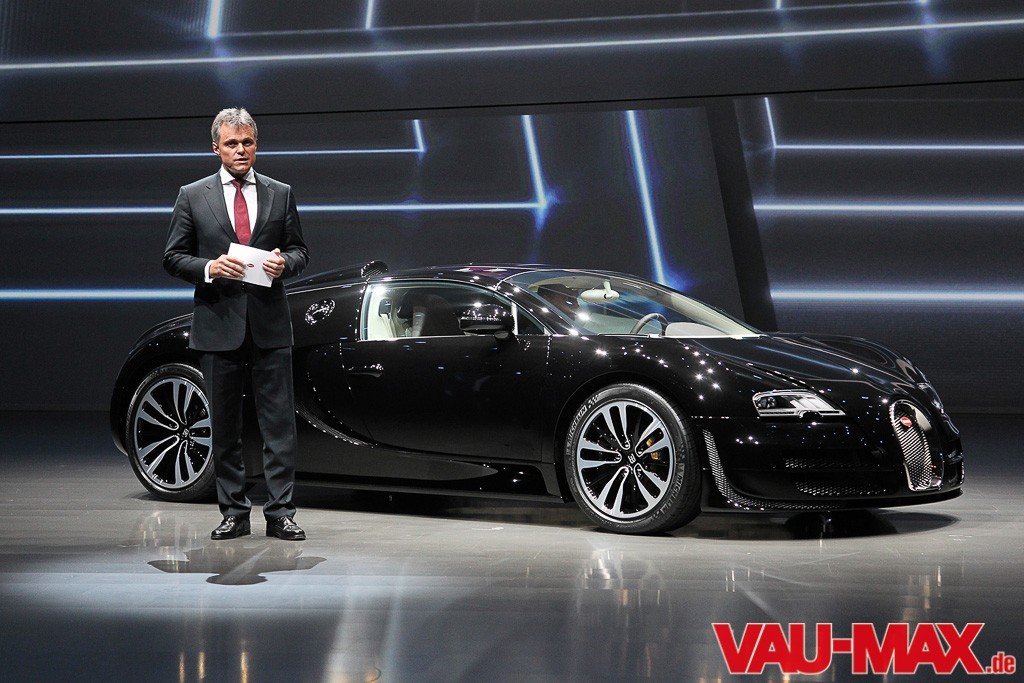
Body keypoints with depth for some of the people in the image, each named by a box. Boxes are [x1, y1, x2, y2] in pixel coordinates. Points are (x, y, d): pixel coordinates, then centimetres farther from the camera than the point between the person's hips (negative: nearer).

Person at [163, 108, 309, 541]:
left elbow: (299, 250, 14)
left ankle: (280, 513, 1)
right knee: (224, 425, 5)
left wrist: (284, 262, -9)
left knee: (279, 423, -2)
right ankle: (234, 513, 13)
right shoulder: (192, 197, 5)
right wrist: (209, 268, -13)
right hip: (218, 325, 0)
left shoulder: (280, 195, 9)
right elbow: (173, 257, 5)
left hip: (270, 325, 0)